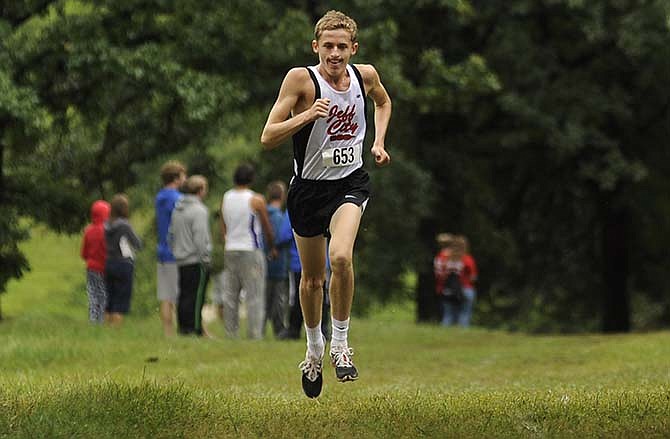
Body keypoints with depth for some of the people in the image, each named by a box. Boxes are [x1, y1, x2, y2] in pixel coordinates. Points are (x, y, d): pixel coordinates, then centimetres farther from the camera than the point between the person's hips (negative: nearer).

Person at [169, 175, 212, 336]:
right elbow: (200, 238, -17)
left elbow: (170, 234, 16)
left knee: (184, 295, 11)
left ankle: (182, 326, 13)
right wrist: (205, 259, -13)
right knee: (196, 296, -6)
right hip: (196, 261, -8)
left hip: (181, 262, 8)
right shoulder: (199, 211, -12)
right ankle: (194, 328, -7)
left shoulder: (177, 209, 13)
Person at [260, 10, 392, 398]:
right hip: (309, 187, 0)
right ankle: (314, 347, 38)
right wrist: (306, 115, -33)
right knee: (312, 277, 13)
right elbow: (268, 138, -19)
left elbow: (383, 101, 22)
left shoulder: (365, 75, -5)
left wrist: (379, 141, 8)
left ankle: (341, 343, -10)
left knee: (341, 257, -26)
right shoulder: (302, 79, -16)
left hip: (351, 183, 0)